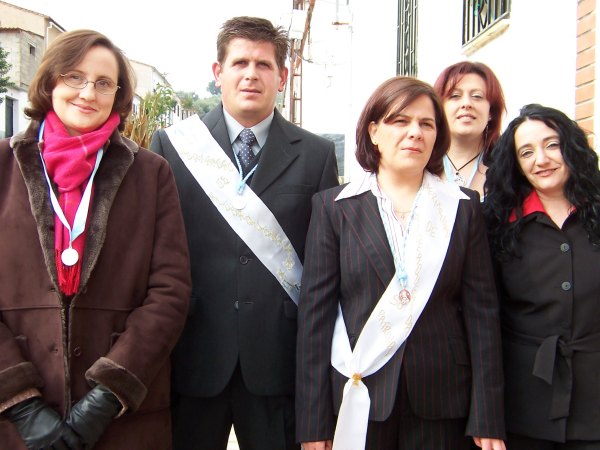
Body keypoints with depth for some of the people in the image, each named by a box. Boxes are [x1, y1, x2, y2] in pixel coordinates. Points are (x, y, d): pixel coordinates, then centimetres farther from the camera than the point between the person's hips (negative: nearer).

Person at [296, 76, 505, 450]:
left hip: (441, 405, 1)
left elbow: (482, 310, 3)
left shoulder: (464, 207, 5)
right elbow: (316, 311, -1)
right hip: (357, 402, -1)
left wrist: (487, 419, -2)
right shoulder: (334, 206, 1)